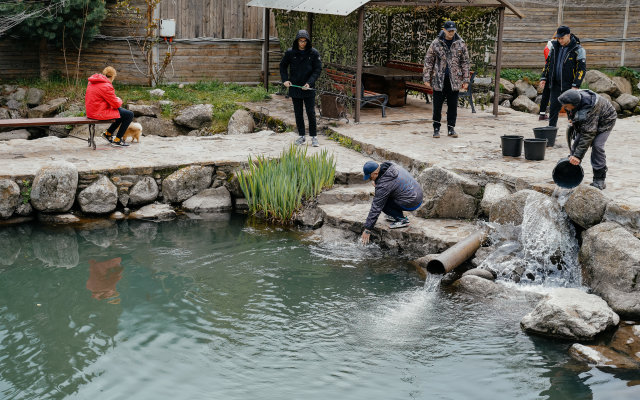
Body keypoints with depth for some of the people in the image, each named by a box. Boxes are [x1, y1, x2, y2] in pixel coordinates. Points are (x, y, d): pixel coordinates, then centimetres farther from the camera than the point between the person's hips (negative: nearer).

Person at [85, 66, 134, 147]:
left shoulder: (92, 83, 10)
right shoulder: (106, 86, -19)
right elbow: (116, 104, -16)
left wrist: (115, 99, 11)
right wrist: (119, 100, 8)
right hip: (100, 113, -10)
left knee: (122, 111, 25)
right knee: (129, 115, -6)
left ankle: (108, 133, 27)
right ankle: (117, 140, 1)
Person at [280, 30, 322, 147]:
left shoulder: (313, 53, -5)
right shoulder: (290, 52, -1)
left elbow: (318, 69, -3)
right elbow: (283, 66, 11)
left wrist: (310, 83, -15)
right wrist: (285, 80, -2)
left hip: (309, 88, -2)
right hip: (295, 87, 2)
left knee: (311, 112, -2)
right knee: (298, 113, 8)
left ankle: (313, 136, 6)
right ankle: (301, 136, 17)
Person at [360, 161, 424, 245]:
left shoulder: (383, 185, -21)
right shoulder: (391, 166, 2)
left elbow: (376, 208, -18)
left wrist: (367, 230, -12)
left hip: (411, 204, -9)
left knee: (381, 202, -4)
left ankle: (402, 219, -3)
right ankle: (398, 215, 18)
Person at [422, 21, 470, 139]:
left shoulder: (460, 44, 3)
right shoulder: (436, 43, -1)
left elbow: (465, 62, 6)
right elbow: (428, 61, 2)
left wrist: (465, 80, 1)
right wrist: (426, 79, -3)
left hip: (454, 80, 1)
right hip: (439, 80, -1)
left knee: (453, 106, 6)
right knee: (437, 106, 3)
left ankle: (451, 129, 17)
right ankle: (436, 129, 14)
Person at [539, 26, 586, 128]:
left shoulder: (578, 50, -9)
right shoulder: (555, 47, 8)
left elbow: (582, 69, -11)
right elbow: (548, 63, 18)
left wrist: (575, 86, -18)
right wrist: (544, 78, 10)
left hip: (569, 85, -5)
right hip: (555, 84, 5)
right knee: (553, 108, 6)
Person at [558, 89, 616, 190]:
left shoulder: (589, 109, -43)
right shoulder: (574, 99, -22)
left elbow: (588, 134, -42)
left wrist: (578, 155, -43)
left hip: (605, 120, -8)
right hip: (586, 121, 8)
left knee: (597, 145, -21)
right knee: (577, 142, -2)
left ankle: (599, 180, -14)